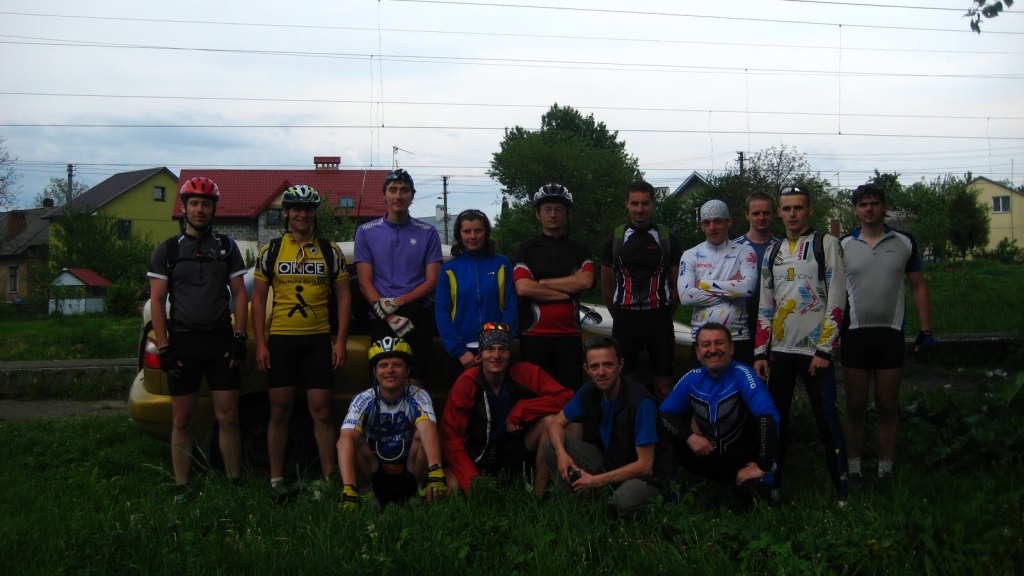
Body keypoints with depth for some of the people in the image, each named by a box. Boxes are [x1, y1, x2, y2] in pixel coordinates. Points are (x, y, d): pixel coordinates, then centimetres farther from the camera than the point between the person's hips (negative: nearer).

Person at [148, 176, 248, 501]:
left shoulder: (226, 247, 10)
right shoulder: (168, 250, 5)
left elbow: (239, 293, 8)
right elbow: (157, 300, 1)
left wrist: (239, 338, -2)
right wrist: (163, 347, -7)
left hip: (220, 341, 1)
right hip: (183, 343, -1)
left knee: (228, 418, 0)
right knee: (182, 420, 3)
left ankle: (235, 483, 9)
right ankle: (182, 489, 10)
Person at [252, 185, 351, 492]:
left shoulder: (330, 251, 6)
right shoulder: (271, 251, 6)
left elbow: (344, 297, 7)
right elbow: (258, 298, 7)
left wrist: (341, 341, -2)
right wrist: (260, 343, -1)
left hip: (318, 340, 0)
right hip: (281, 339, 0)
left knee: (321, 412, 0)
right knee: (279, 412, 4)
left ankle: (329, 477, 8)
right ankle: (276, 479, 12)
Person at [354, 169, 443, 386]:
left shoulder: (428, 233, 7)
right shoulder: (366, 232, 7)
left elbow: (432, 281, 2)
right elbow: (364, 282, 1)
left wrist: (399, 301, -14)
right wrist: (390, 317, -12)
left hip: (418, 317, 0)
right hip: (382, 319, 0)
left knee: (414, 383, -2)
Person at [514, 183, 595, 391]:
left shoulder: (579, 250, 12)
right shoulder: (527, 249, 7)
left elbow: (585, 281, -8)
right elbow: (523, 288, -9)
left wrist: (542, 282, -6)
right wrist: (566, 293, -7)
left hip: (569, 335, 1)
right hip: (534, 336, -1)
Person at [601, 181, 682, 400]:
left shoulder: (668, 239, 3)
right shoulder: (615, 239, 6)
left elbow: (676, 284, 8)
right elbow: (606, 286, 10)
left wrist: (664, 315, 8)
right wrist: (620, 316, 11)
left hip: (659, 318, -1)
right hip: (625, 319, 1)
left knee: (663, 382, 2)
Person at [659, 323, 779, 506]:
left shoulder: (742, 374, -20)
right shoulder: (692, 378, -3)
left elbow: (768, 416, -31)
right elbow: (665, 414, 2)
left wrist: (763, 466, -32)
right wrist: (689, 437, -16)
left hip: (747, 460, -3)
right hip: (712, 456, 4)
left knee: (751, 493, -35)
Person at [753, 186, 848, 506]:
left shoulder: (826, 244, -1)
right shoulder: (772, 252, 15)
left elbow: (836, 300, -7)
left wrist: (824, 350, -12)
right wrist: (760, 352, 9)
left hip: (815, 349, -5)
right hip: (779, 350, 5)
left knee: (827, 419, -5)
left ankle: (842, 489, 2)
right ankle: (773, 484, 17)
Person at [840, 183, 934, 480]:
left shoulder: (904, 243, 5)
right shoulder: (843, 245, 5)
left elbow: (918, 286, 9)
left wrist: (926, 329, 1)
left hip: (891, 333, 0)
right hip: (854, 333, 0)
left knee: (888, 407, 5)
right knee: (855, 407, 5)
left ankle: (886, 470, 14)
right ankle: (853, 471, 13)